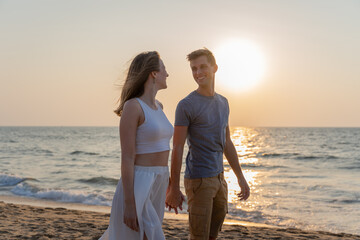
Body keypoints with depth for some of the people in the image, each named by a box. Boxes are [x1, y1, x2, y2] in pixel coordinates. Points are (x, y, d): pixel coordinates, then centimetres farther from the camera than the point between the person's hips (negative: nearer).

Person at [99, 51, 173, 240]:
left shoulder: (157, 106, 13)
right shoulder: (131, 107, -14)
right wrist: (129, 204, -20)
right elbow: (126, 157, -18)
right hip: (137, 186, -9)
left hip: (155, 185, 9)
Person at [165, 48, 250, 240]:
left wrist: (241, 178, 14)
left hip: (218, 179, 8)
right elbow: (177, 149, -13)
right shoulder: (185, 105, -12)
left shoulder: (222, 103, 11)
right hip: (198, 181, -7)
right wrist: (173, 189, -14)